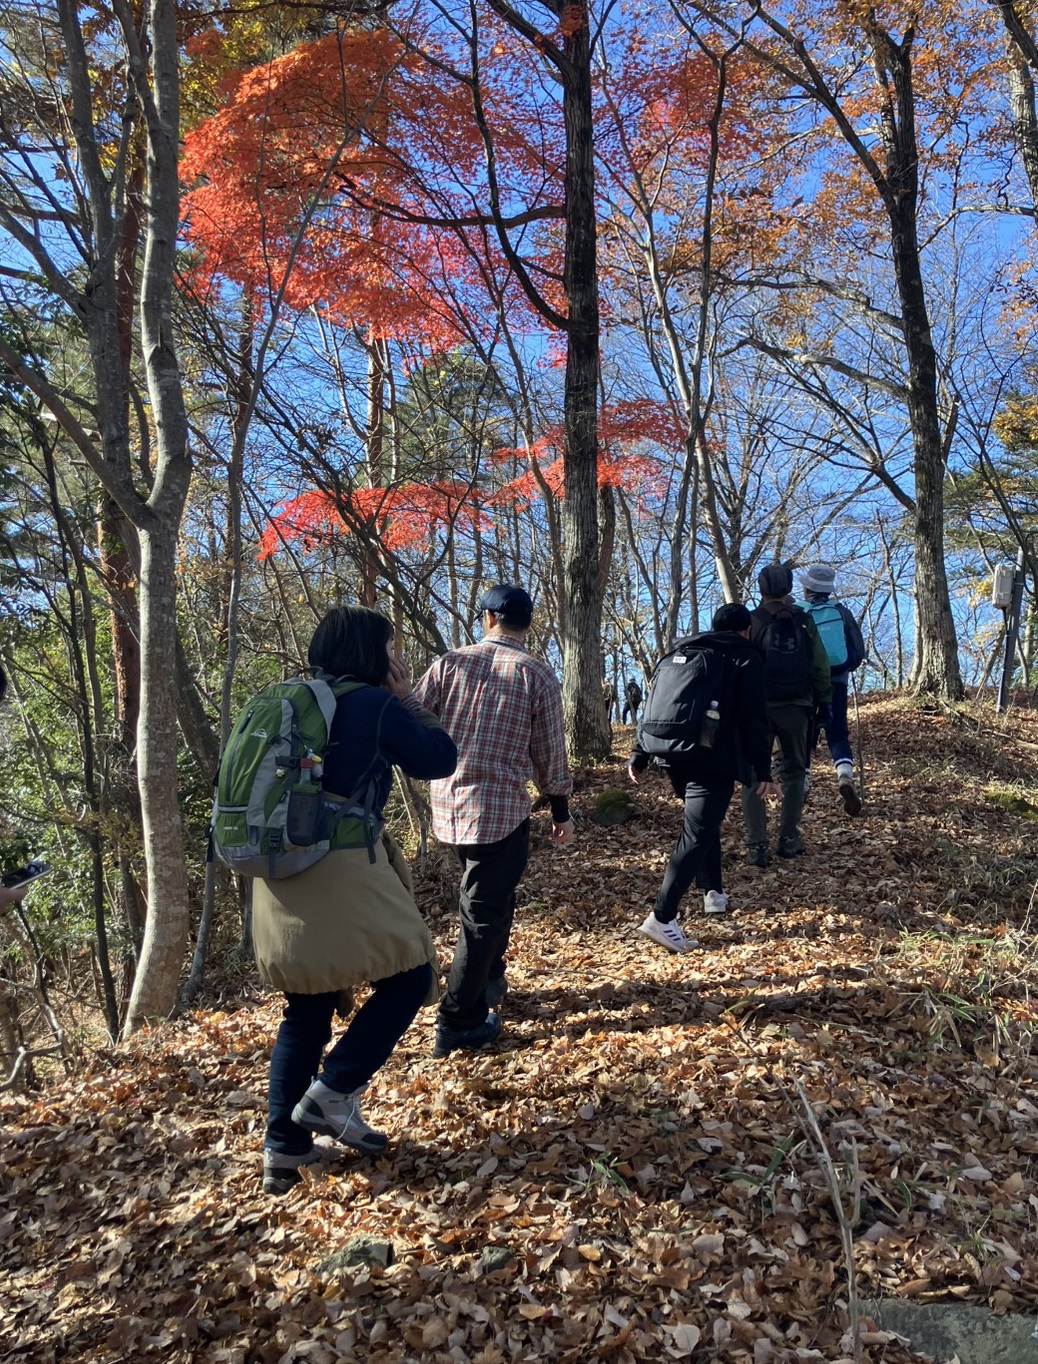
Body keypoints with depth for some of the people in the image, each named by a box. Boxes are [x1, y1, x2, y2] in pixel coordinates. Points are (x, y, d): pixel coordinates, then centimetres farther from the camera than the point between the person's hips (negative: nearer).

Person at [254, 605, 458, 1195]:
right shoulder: (375, 705, -7)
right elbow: (441, 759, 1)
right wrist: (406, 699, 9)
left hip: (280, 874, 7)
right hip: (342, 874, -7)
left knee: (306, 1012, 19)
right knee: (411, 975, 13)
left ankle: (283, 1146, 23)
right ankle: (332, 1093, 7)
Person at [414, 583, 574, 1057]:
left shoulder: (450, 663, 0)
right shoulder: (537, 675, -3)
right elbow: (549, 752, -1)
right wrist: (561, 810, 9)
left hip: (447, 805, 4)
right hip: (501, 809, -4)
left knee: (490, 898, 24)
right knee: (484, 914, 4)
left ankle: (488, 986, 37)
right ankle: (459, 1023, 7)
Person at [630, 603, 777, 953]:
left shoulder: (680, 651, 17)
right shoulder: (745, 658, 3)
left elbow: (655, 703, 15)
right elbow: (754, 719, -6)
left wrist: (640, 755, 17)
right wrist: (763, 772, -7)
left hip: (675, 756, 6)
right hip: (714, 760, -6)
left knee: (703, 823, 25)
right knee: (697, 835, -8)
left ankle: (714, 892, 32)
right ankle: (662, 918, -17)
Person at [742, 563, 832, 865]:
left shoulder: (751, 621, 0)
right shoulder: (804, 621, 7)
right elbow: (820, 665, 7)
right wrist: (824, 700, 14)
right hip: (795, 707, 2)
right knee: (793, 771, 16)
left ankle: (757, 844, -3)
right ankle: (789, 839, 14)